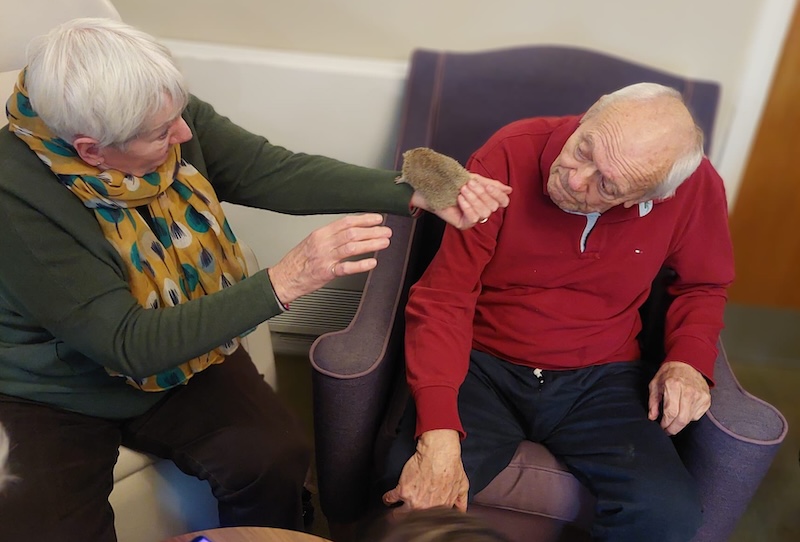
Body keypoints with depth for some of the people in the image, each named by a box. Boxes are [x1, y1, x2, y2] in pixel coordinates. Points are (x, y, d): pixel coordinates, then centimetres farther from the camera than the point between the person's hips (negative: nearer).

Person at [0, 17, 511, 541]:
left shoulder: (171, 117, -16)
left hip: (180, 354, 3)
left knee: (277, 457, -17)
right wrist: (283, 282, -39)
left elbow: (278, 172, -15)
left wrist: (418, 193, -26)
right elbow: (128, 344, -30)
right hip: (54, 395, -2)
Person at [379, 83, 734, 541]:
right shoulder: (509, 156, -18)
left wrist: (690, 360, -9)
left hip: (600, 376, 3)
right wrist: (439, 436, -29)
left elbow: (704, 285, 11)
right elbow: (443, 299, -19)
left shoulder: (696, 186, -10)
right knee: (416, 494, -27)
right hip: (483, 363, -2)